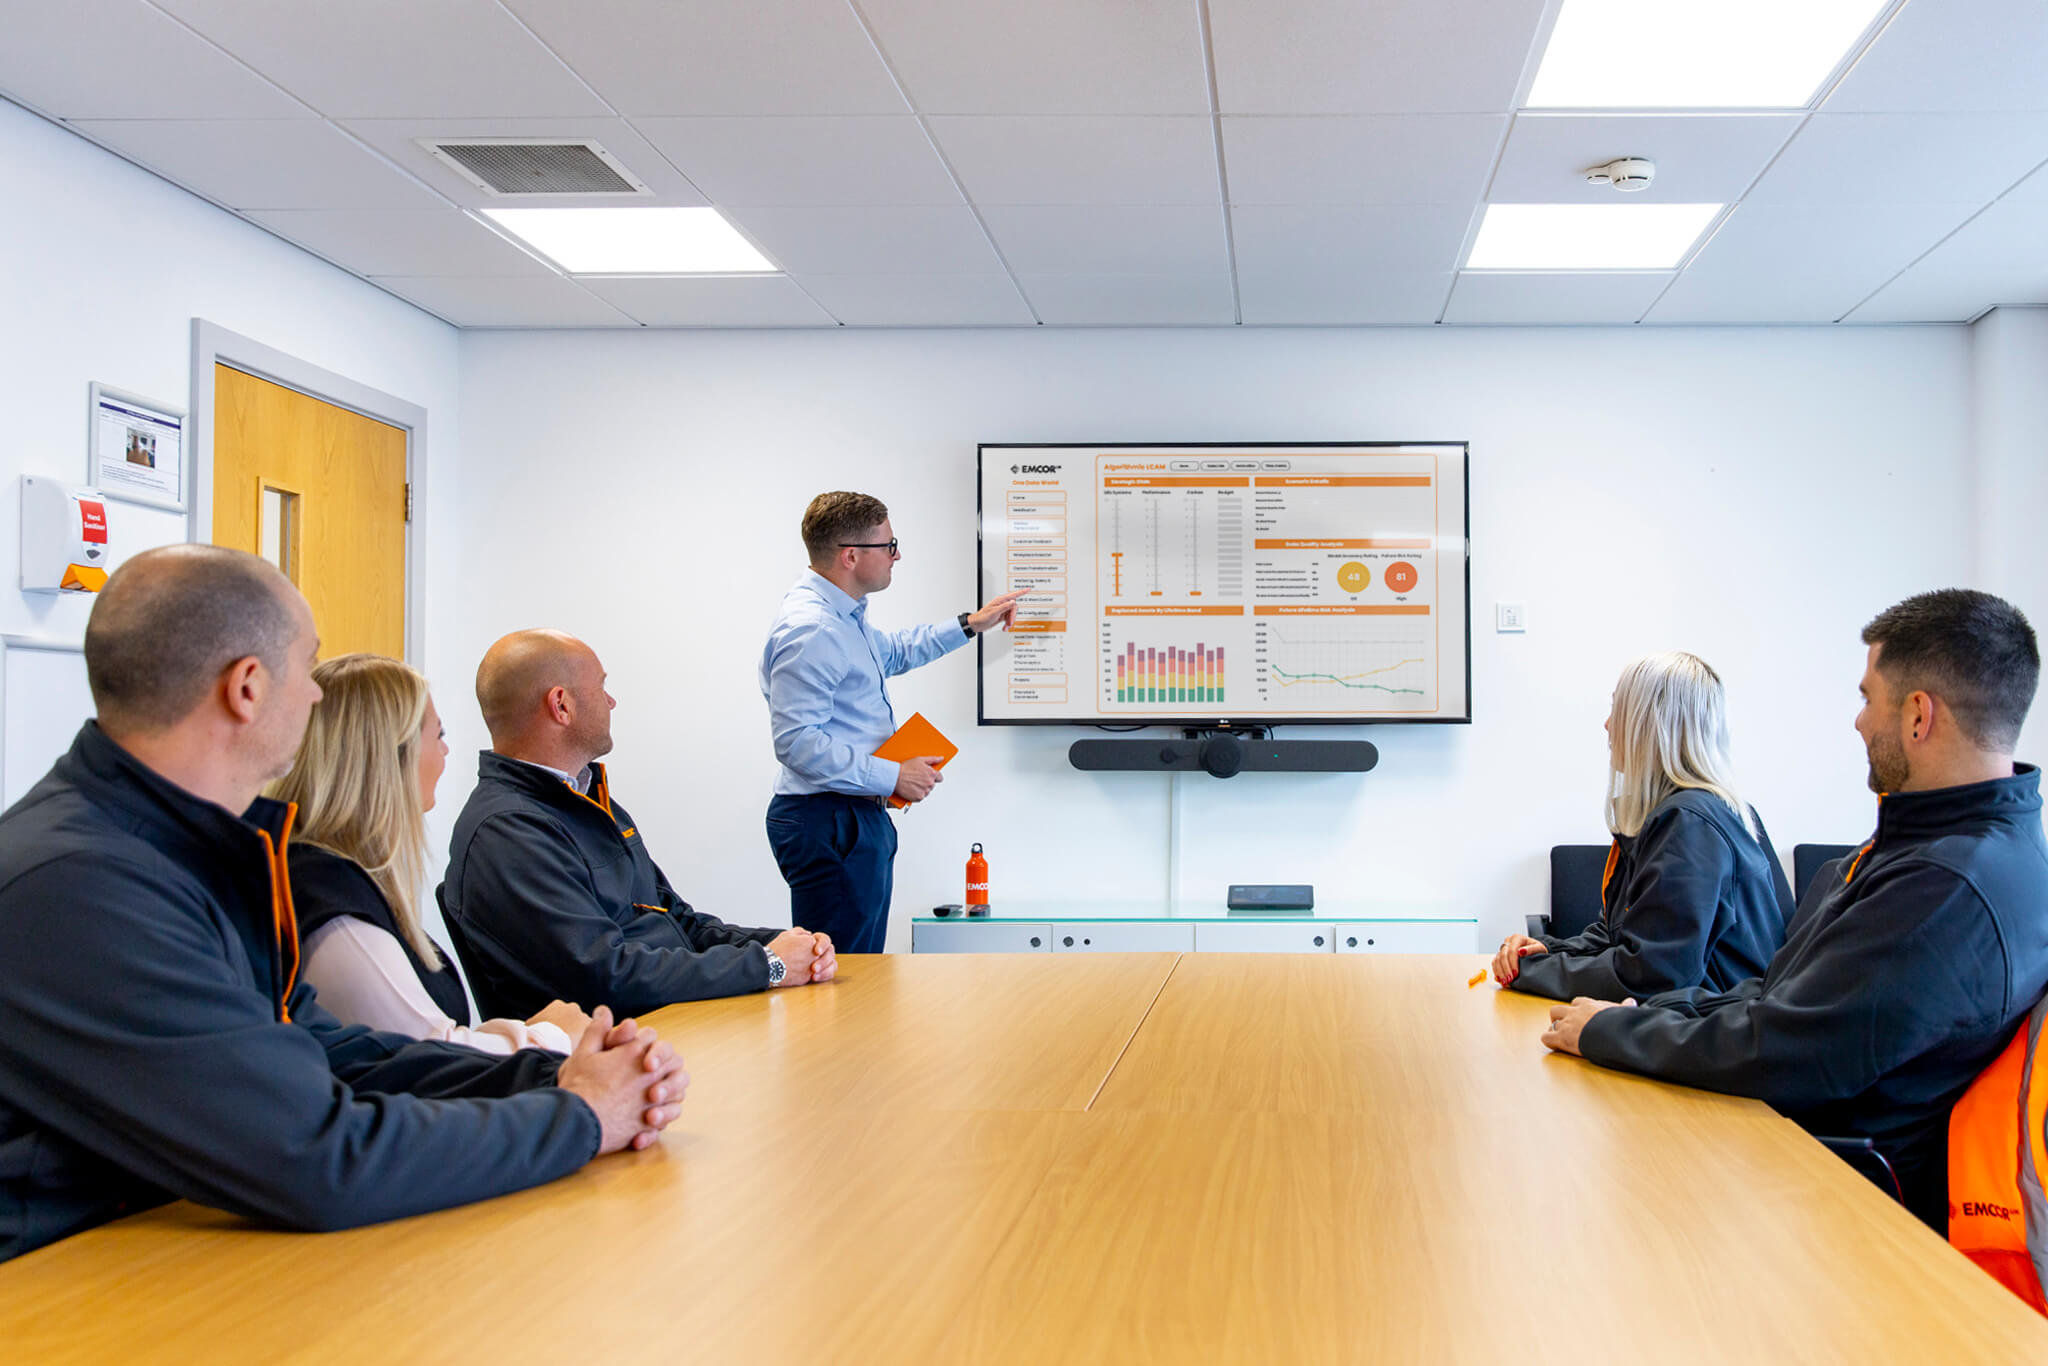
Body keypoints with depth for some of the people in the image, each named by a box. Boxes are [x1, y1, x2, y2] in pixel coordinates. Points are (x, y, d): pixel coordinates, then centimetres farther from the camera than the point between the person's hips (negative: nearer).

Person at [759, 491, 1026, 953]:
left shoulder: (845, 617, 15)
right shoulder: (809, 629, -20)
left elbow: (894, 652, 38)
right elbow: (796, 742, -25)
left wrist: (970, 624, 33)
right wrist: (893, 777, -20)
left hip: (861, 818, 11)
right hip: (828, 823, -11)